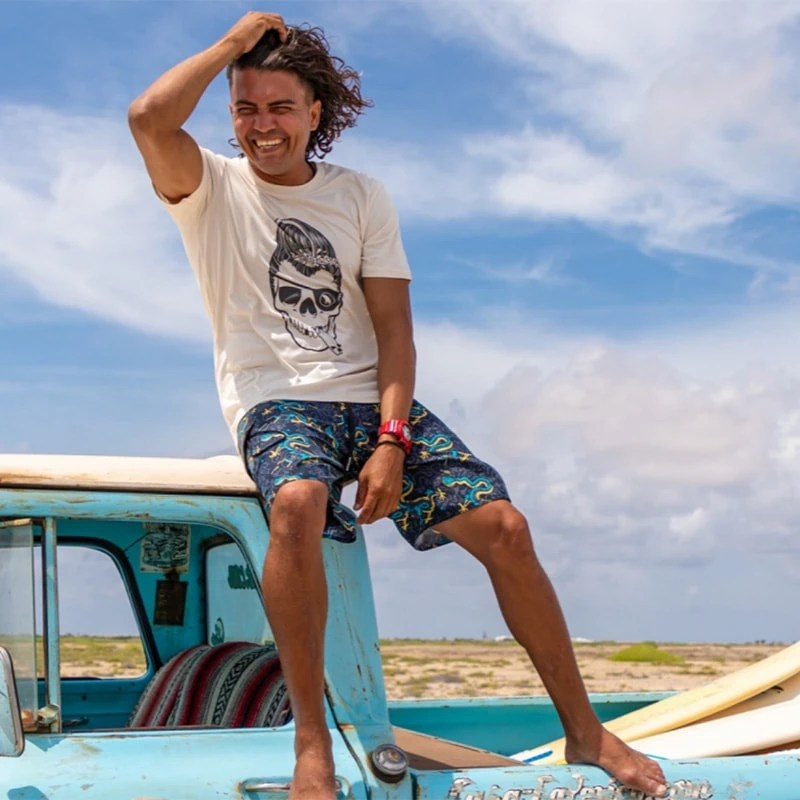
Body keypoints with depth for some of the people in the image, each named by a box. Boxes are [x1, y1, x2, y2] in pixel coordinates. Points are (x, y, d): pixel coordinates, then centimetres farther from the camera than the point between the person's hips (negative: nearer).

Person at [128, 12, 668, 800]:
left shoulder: (361, 197, 10)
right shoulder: (212, 188, 5)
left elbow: (393, 327, 3)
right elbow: (148, 119, -18)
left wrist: (390, 441, -12)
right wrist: (235, 40, -5)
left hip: (371, 397, 3)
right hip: (274, 402, -3)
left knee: (504, 525, -14)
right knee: (296, 504, -38)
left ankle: (584, 730, 0)